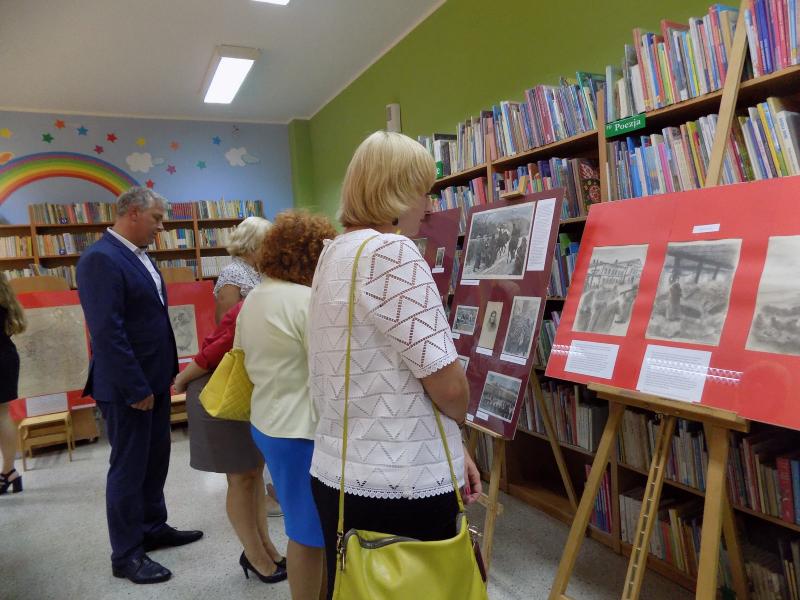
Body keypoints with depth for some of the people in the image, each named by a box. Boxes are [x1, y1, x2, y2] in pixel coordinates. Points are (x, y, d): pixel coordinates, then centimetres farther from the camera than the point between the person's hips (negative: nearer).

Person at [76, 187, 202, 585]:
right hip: (128, 386, -9)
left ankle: (153, 529, 36)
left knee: (155, 459, 19)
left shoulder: (139, 255, 10)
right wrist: (135, 388, -21)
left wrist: (166, 372, 13)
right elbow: (107, 332, -24)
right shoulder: (101, 259, -19)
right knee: (128, 467, 5)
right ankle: (125, 554, 22)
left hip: (154, 379, 9)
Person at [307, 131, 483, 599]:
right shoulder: (392, 251, -18)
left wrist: (451, 446, 12)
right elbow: (447, 383, -21)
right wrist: (459, 420, 4)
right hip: (403, 483, -9)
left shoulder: (336, 253, 10)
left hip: (340, 473, 9)